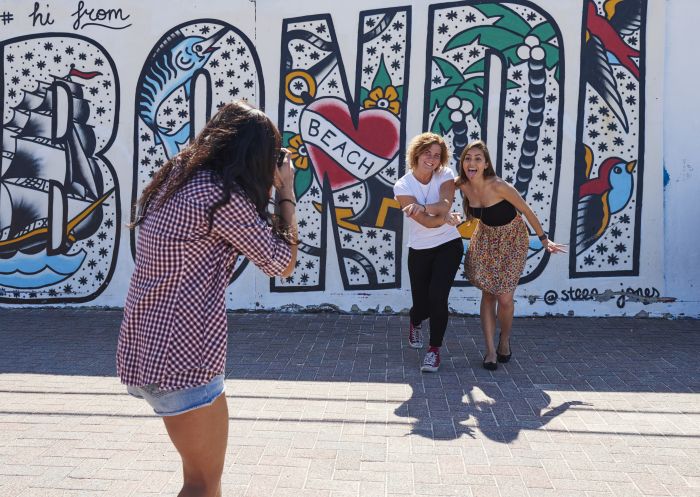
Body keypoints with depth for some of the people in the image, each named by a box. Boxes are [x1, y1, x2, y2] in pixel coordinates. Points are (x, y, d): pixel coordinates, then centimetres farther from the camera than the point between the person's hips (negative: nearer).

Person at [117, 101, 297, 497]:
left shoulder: (175, 178, 8)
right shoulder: (224, 196, -18)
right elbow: (283, 263, -9)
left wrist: (267, 191, 13)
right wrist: (287, 192, 0)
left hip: (144, 344, 9)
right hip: (182, 354, -9)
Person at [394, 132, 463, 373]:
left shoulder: (445, 175, -3)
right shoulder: (402, 186, -9)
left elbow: (445, 204, -23)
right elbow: (425, 221, -21)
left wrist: (422, 207, -40)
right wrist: (444, 217, -40)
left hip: (448, 246, 0)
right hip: (420, 250, 0)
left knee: (437, 296, -17)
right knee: (421, 304, 4)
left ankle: (435, 350, 1)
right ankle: (415, 323, 44)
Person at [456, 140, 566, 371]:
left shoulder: (499, 186, -30)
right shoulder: (463, 185, -14)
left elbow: (527, 211, -18)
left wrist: (544, 240, -10)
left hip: (512, 240, -4)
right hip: (486, 239, 4)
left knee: (505, 298, -6)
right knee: (488, 294, 2)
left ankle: (505, 340, 22)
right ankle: (490, 351, 9)